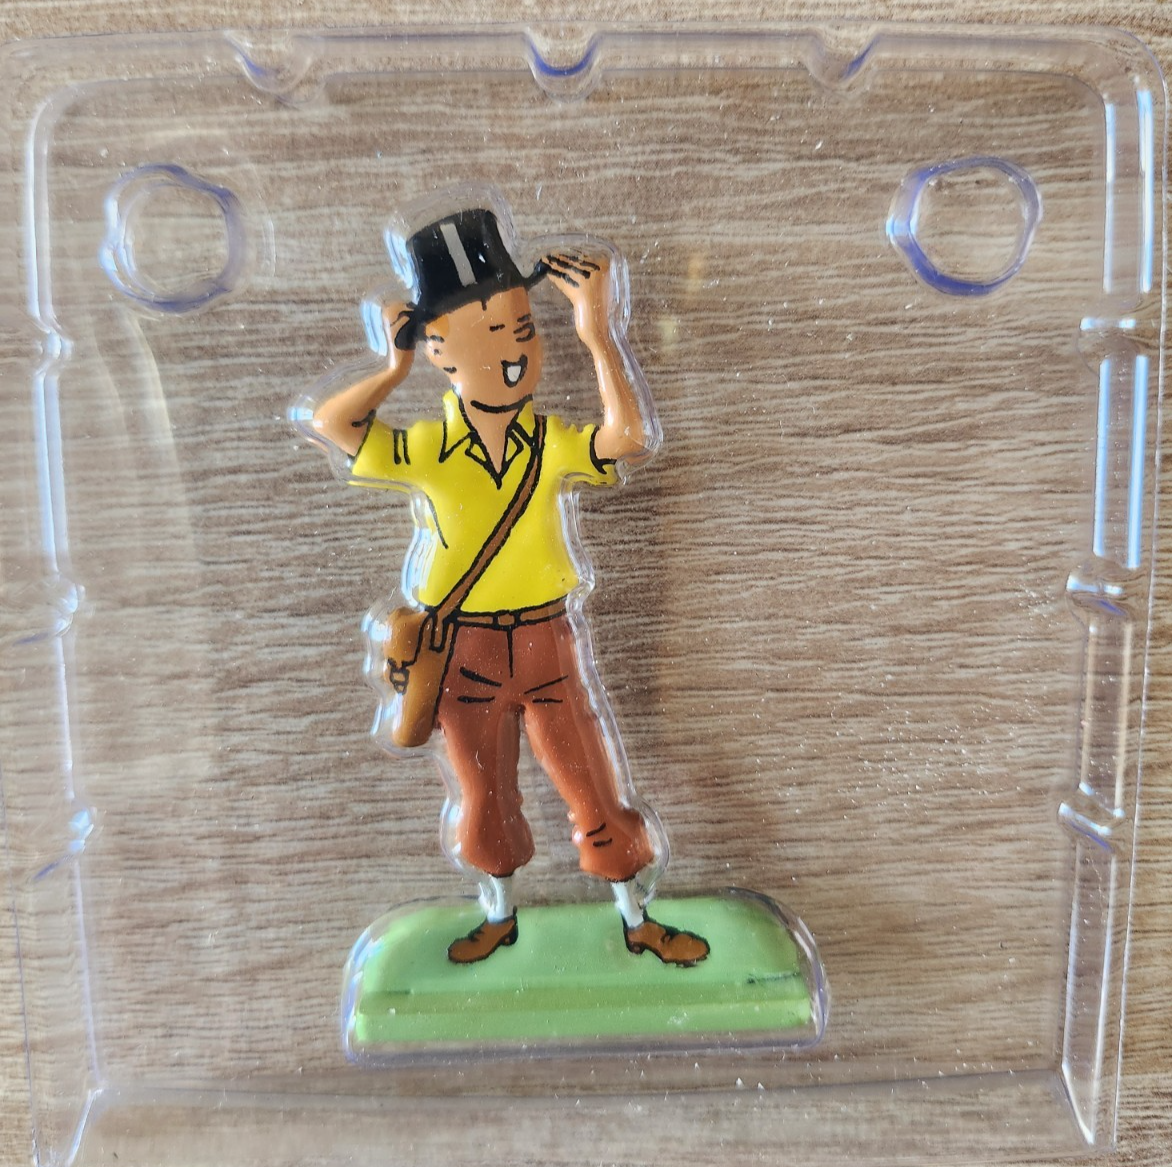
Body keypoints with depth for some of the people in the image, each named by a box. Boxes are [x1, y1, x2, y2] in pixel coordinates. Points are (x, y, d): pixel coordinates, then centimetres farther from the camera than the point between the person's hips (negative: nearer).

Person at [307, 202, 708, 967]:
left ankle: (639, 924, 34)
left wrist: (598, 332, -29)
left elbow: (632, 435, -28)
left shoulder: (553, 446, -11)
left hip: (547, 645, 0)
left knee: (596, 791, 11)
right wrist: (395, 369, -10)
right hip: (466, 655, 0)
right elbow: (329, 422, -16)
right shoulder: (425, 454, -11)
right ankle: (499, 918, 45)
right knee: (486, 800, 19)